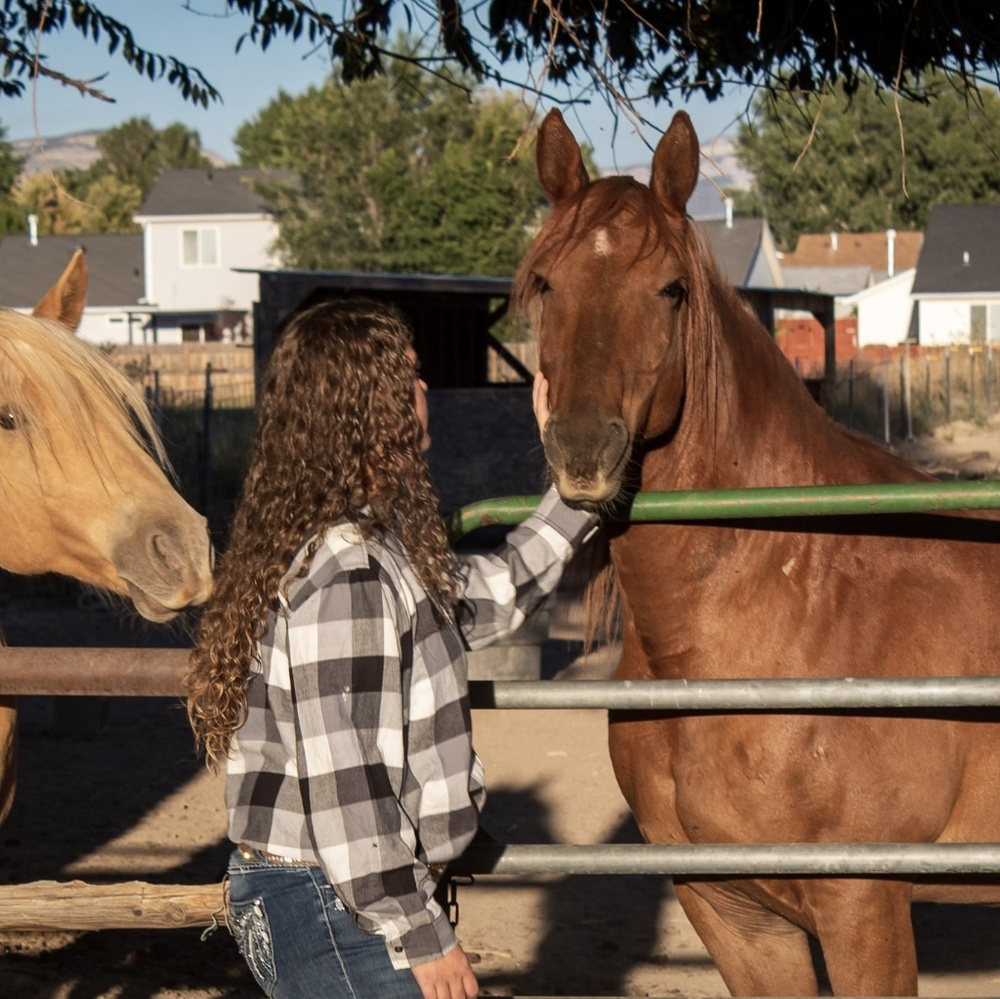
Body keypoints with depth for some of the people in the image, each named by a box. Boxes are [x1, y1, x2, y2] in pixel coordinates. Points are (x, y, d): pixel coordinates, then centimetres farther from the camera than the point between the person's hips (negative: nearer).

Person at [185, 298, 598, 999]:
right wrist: (422, 937, -19)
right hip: (331, 911, -10)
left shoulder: (380, 542, 10)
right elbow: (340, 782, -24)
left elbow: (494, 597, 26)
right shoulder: (343, 571, -21)